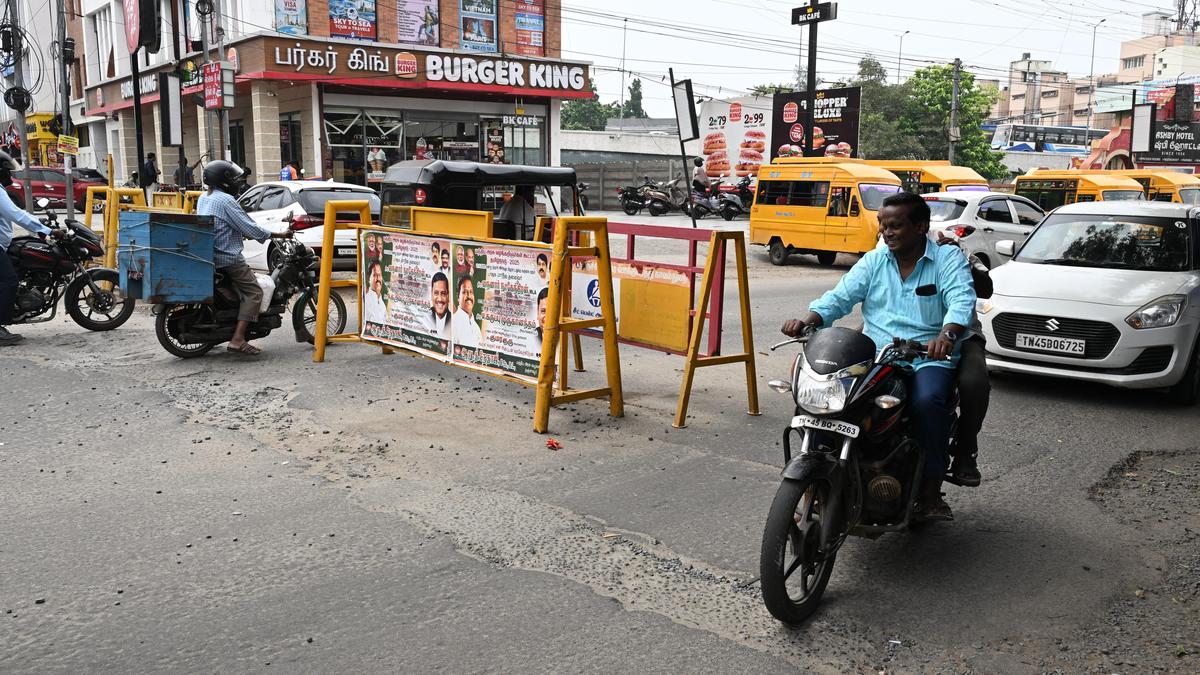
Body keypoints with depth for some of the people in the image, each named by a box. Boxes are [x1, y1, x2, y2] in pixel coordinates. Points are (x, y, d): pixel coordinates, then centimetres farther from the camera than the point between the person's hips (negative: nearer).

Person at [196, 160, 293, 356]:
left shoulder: (203, 199, 13)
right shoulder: (226, 200, -14)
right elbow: (249, 228, -16)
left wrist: (243, 234, 30)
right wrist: (279, 235, -7)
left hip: (208, 256, 10)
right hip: (228, 257, -10)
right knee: (253, 292, -9)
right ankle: (238, 340, -21)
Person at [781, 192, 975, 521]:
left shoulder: (948, 259, 3)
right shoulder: (873, 261, 15)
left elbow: (962, 301, -14)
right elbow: (840, 296, 5)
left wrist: (948, 335, -36)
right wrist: (808, 321, -15)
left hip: (928, 358, -3)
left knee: (928, 400, -35)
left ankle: (931, 490, -18)